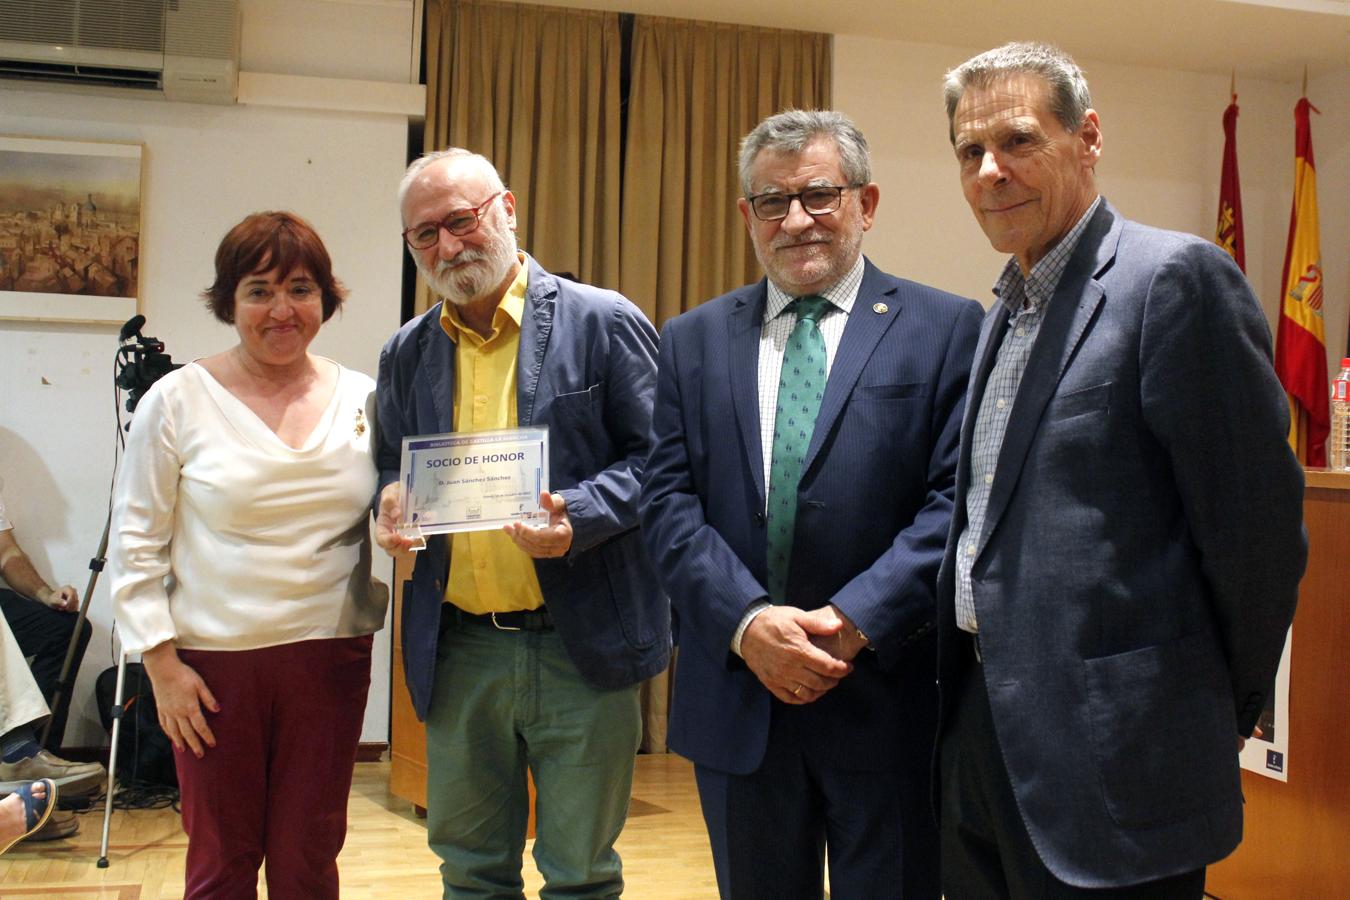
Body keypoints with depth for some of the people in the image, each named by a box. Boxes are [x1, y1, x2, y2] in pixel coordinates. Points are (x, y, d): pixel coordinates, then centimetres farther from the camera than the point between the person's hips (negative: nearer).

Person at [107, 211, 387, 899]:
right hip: (213, 662, -2)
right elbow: (135, 545, -1)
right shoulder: (178, 400, -3)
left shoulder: (363, 399, 4)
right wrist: (161, 663, -6)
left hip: (330, 655, 2)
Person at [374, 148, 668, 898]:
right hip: (457, 649, 4)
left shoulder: (602, 323, -4)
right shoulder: (406, 353, 10)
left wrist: (577, 517, -21)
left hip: (580, 646, -4)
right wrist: (392, 504, -5)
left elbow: (657, 457, -5)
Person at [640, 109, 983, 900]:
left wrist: (852, 624, -16)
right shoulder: (692, 341, 8)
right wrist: (748, 623, -13)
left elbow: (957, 502, -8)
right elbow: (669, 505, 1)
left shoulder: (947, 329, -1)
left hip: (888, 698, -2)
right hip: (737, 700, 3)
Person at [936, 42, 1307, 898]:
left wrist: (1221, 713, -4)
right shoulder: (1010, 306, 14)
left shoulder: (1176, 276, -13)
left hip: (1108, 758, -8)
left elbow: (1256, 517, -14)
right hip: (984, 727, 8)